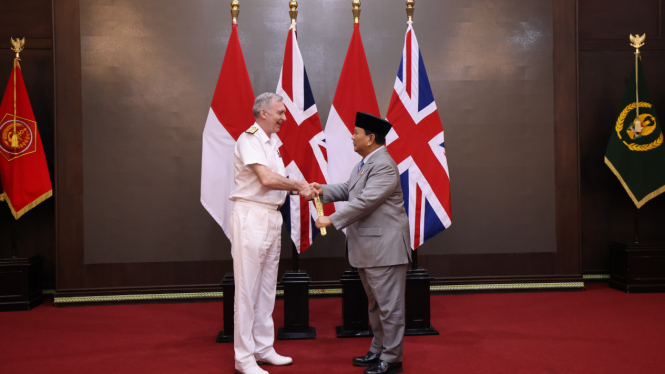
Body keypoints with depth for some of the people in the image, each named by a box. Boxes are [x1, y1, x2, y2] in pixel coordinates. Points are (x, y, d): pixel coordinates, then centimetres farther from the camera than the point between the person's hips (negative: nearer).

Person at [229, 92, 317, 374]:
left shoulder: (272, 142, 16)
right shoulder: (249, 139, -12)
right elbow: (267, 179, -21)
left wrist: (301, 189, -1)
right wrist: (299, 185, -10)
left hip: (272, 217, 9)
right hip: (251, 216, -9)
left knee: (267, 287, 13)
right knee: (247, 288, -3)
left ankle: (263, 348, 23)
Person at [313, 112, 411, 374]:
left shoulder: (384, 166, -19)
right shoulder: (364, 164, 15)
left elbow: (364, 202, -24)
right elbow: (349, 190, 21)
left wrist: (332, 220, -20)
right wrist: (324, 190, 5)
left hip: (385, 247, -11)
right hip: (367, 249, 11)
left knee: (389, 305, 0)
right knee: (375, 303, 20)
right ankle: (378, 351, 32)